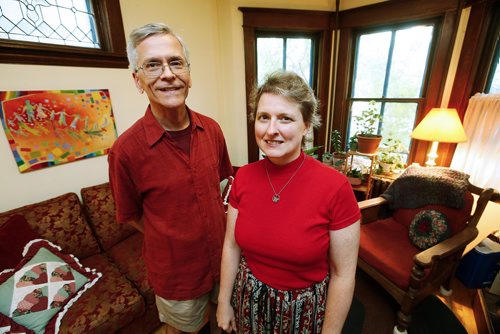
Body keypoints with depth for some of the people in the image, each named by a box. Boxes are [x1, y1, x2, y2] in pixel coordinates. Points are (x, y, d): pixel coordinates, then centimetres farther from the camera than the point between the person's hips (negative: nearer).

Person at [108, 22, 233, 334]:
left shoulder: (212, 129, -10)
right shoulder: (126, 149, -23)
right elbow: (131, 215, -8)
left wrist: (218, 222, 2)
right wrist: (176, 240, -3)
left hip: (223, 257, 4)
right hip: (176, 273, -3)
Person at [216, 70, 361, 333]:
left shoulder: (335, 187, -25)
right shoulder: (243, 177, -14)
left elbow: (343, 275, -15)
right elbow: (231, 245, -4)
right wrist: (224, 302, 4)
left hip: (304, 308, -2)